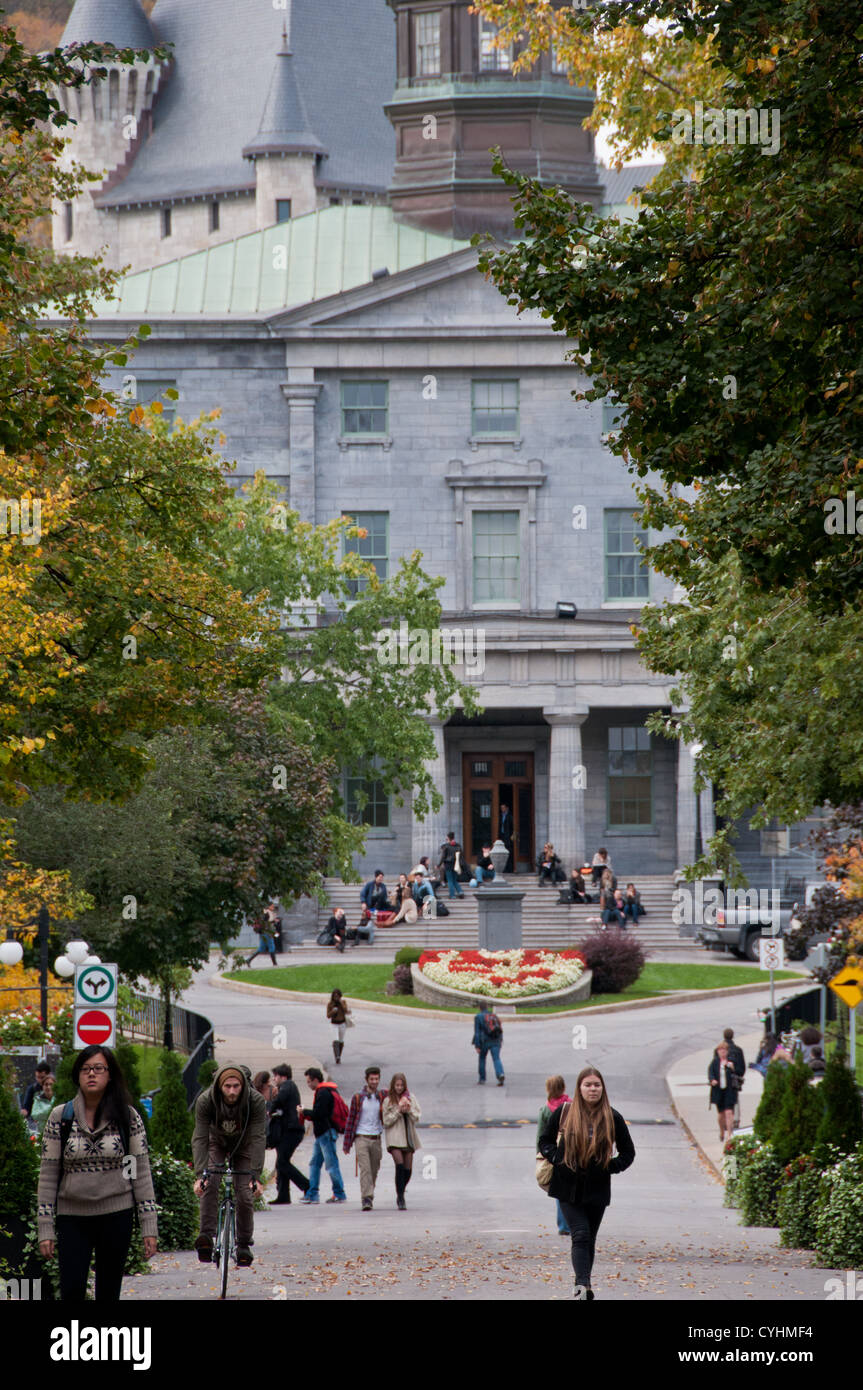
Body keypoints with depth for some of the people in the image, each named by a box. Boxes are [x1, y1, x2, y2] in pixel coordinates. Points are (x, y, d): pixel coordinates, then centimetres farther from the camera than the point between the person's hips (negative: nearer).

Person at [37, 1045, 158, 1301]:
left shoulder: (127, 1117, 1)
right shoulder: (60, 1118, 1)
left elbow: (141, 1171, 2)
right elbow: (48, 1174, 3)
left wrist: (149, 1227, -3)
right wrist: (45, 1229, -1)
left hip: (116, 1217, 0)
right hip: (72, 1217, 0)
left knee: (109, 1294, 3)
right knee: (71, 1292, -9)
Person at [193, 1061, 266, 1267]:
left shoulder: (256, 1101, -31)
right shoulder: (205, 1101, -30)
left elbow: (258, 1139, -32)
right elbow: (200, 1138, -31)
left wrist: (256, 1176, -40)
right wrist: (199, 1174, -41)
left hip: (243, 1147, 0)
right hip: (217, 1144, 0)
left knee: (245, 1194, -11)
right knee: (209, 1185, -24)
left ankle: (244, 1244, 6)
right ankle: (207, 1235, -25)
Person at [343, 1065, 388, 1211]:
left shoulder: (382, 1096, 7)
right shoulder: (357, 1098, 0)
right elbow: (350, 1120, 4)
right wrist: (346, 1143, 3)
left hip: (376, 1139, 3)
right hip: (362, 1138, -3)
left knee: (374, 1171, 6)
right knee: (365, 1169, -15)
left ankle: (368, 1197, 21)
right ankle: (367, 1199, -21)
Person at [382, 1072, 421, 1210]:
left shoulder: (411, 1098, 9)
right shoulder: (388, 1101, 3)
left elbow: (416, 1117, 6)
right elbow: (386, 1121, -1)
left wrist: (409, 1110, -13)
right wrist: (398, 1111, -12)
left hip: (409, 1137, 3)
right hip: (394, 1138, -3)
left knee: (408, 1170, 3)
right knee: (400, 1166, -19)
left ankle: (400, 1194, 26)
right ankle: (400, 1199, -16)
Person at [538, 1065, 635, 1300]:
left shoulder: (612, 1118, 0)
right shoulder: (564, 1113, -2)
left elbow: (628, 1152, 10)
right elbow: (546, 1141, 9)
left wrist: (612, 1166, -5)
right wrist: (556, 1158, -8)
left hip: (597, 1190, 2)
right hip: (568, 1188, -2)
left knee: (588, 1240, 9)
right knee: (581, 1236, -14)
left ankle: (581, 1281, 23)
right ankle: (582, 1286, -23)